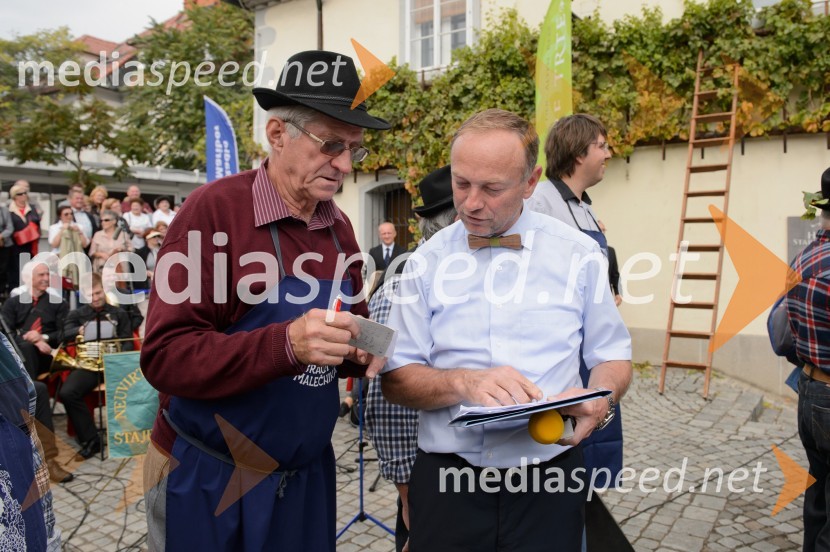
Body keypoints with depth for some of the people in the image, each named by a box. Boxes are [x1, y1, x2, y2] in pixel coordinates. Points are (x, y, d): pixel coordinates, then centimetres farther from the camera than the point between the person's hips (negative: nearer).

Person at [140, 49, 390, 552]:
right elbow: (166, 355, -21)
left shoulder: (340, 228, 2)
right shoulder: (216, 209, -17)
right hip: (208, 478, -5)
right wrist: (286, 344, -34)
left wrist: (361, 348, -9)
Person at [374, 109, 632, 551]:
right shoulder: (427, 261, -3)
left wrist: (600, 400, -15)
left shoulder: (578, 254, -2)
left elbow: (612, 357, 6)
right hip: (446, 477, 0)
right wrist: (464, 382, -21)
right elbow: (395, 380, -3)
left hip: (549, 479, 1)